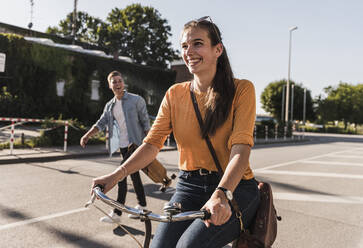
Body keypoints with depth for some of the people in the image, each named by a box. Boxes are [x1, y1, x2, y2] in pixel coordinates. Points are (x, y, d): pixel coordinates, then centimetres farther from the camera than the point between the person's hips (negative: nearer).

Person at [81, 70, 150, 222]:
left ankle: (116, 213, -3)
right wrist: (87, 135, -11)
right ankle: (142, 206, 27)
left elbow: (145, 122, -4)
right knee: (134, 174, 13)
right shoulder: (109, 106, 13)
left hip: (135, 143, -6)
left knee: (122, 176, -11)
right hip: (123, 145, 6)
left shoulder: (136, 100, -4)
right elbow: (101, 123, 5)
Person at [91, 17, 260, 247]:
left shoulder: (241, 89, -5)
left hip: (235, 188, -3)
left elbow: (241, 148, -18)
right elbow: (152, 143, -1)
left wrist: (221, 194, -34)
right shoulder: (175, 94, 7)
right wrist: (117, 175, -16)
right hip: (189, 187, 3)